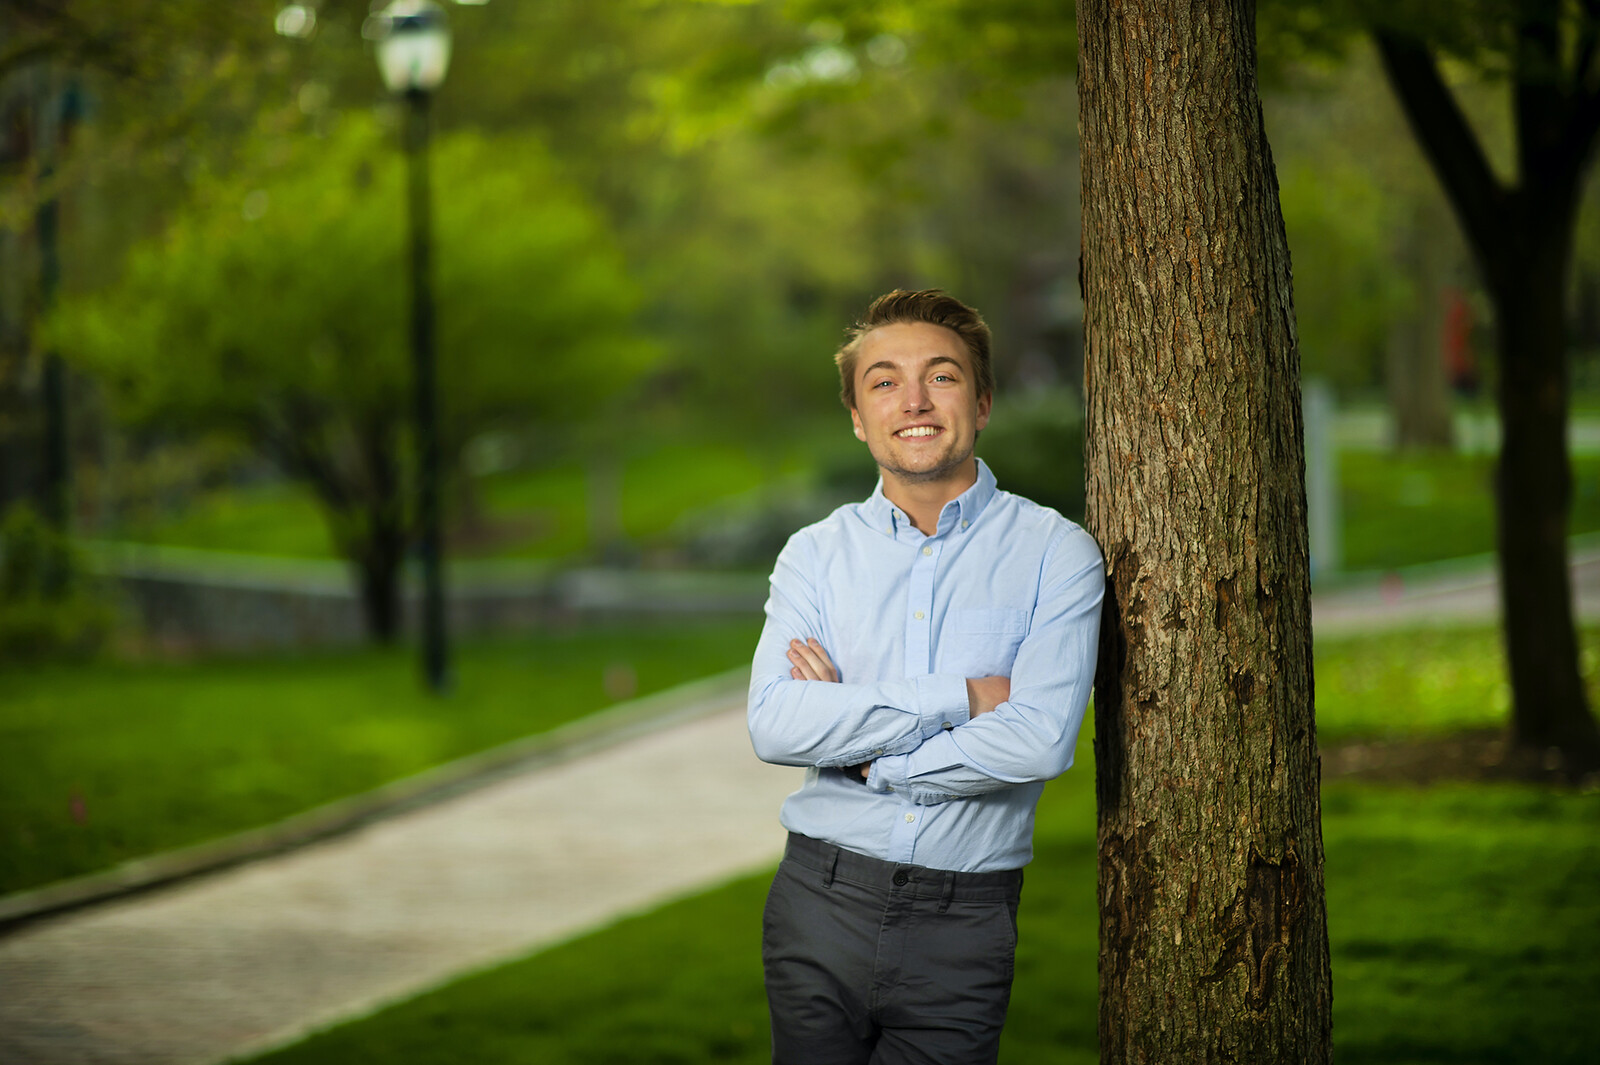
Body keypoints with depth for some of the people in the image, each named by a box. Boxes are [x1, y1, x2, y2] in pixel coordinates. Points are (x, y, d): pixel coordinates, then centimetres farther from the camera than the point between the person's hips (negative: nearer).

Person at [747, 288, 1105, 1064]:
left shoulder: (1056, 554, -2)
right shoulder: (815, 554, 6)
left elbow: (1040, 739, -15)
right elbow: (774, 724, -10)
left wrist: (863, 758, -9)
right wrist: (960, 698, -14)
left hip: (961, 932, -2)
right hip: (821, 910, 2)